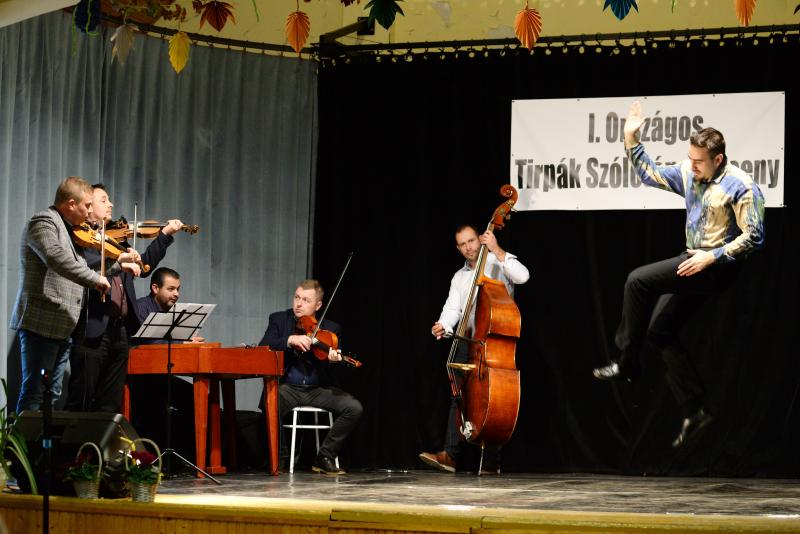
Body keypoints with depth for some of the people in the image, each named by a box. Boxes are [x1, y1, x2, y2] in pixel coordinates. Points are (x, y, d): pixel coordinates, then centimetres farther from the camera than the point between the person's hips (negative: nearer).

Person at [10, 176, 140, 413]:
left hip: (62, 328, 10)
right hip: (42, 324, -10)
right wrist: (96, 279, -26)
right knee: (34, 393, -10)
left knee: (52, 395, 9)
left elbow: (82, 271, 29)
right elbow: (57, 259, -30)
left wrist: (118, 264, 23)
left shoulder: (68, 230, 21)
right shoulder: (43, 223, -10)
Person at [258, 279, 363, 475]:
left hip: (319, 389, 2)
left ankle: (325, 457, -7)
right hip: (287, 388, -2)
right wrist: (290, 340, -24)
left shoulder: (331, 328, 7)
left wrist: (333, 359, -26)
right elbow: (262, 348, -9)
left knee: (354, 408, -21)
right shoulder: (279, 320, 6)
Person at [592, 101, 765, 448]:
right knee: (660, 330, 2)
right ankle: (695, 410, 1)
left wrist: (712, 257, -21)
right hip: (693, 263, 9)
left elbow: (754, 237, -15)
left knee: (639, 280, -19)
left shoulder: (740, 186, -14)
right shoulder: (688, 173, 7)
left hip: (718, 265, -9)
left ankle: (627, 363, -8)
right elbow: (650, 175, 21)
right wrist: (631, 140, 10)